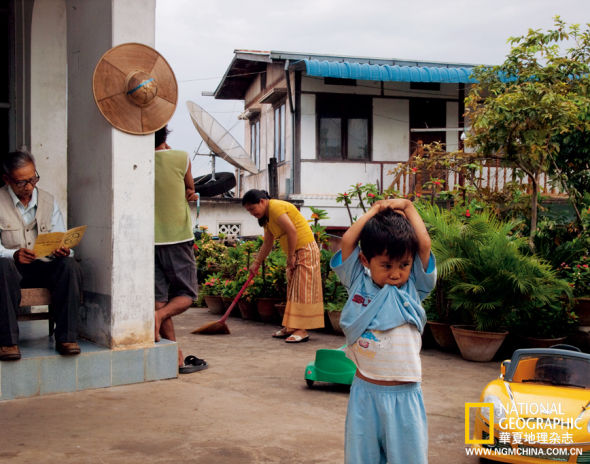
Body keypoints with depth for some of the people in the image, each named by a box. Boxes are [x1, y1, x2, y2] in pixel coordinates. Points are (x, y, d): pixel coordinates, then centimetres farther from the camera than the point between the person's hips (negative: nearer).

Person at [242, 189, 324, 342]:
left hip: (305, 249, -10)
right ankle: (291, 328, 16)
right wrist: (256, 263, 23)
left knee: (302, 289, -10)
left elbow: (292, 230, -25)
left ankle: (302, 330, -11)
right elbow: (267, 243, 22)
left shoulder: (276, 207, -17)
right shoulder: (266, 216, 14)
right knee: (292, 289, 11)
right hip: (293, 254, 10)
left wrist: (291, 256, -18)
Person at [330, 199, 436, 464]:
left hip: (404, 394, 0)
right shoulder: (358, 283, 2)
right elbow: (347, 241, -6)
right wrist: (376, 209, 3)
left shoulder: (414, 288, 1)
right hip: (365, 391, 1)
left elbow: (424, 244, -8)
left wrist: (407, 206, 2)